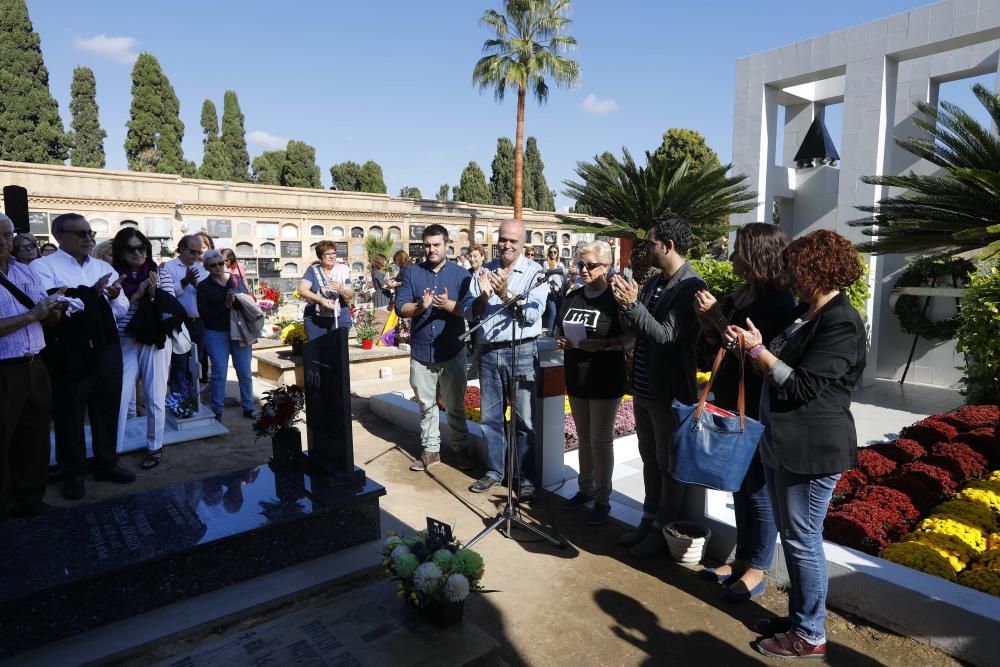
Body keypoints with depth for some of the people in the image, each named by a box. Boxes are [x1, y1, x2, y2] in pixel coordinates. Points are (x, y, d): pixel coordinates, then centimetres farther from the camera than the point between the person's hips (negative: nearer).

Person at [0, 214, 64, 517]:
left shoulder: (25, 270, 10)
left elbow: (48, 315, 13)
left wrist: (52, 310, -8)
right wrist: (32, 315, -19)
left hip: (34, 367, 6)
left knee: (35, 439, 15)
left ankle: (30, 501, 30)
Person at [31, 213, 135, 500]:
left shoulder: (104, 267, 13)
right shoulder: (42, 266, -3)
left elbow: (122, 310, 10)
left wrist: (113, 297, -11)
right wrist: (91, 293, -23)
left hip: (106, 350, 5)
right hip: (68, 353, -5)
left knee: (107, 410, 15)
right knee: (69, 414, 7)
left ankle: (106, 463, 31)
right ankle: (73, 473, 22)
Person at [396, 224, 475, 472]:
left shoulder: (460, 274, 1)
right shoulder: (412, 273, 5)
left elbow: (470, 309, -7)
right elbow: (401, 307, -2)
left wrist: (448, 305, -24)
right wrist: (420, 306, -21)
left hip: (452, 350, -2)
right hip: (421, 350, 2)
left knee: (455, 405, 9)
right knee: (426, 404, 11)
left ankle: (460, 449, 23)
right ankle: (430, 449, 23)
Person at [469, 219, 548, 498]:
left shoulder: (535, 272, -3)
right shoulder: (484, 271, 9)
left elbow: (533, 314, -14)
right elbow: (471, 312, 4)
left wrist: (505, 294, -24)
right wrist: (483, 296, -16)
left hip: (521, 352, -4)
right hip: (488, 352, 4)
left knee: (524, 419, 3)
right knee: (489, 416, 13)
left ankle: (523, 474, 18)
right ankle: (494, 470, 29)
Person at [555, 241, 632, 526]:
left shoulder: (615, 298, -10)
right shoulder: (573, 297, 10)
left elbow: (629, 339, -13)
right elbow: (559, 328, 18)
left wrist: (601, 344, -26)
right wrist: (560, 339, -3)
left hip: (605, 380, -6)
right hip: (576, 377, 6)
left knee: (601, 439, 1)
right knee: (583, 436, 17)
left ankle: (603, 499, 14)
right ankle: (586, 489, 31)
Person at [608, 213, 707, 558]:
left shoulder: (692, 286, -17)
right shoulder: (653, 282, 7)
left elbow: (667, 335, -25)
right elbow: (632, 329, 7)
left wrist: (633, 305, -31)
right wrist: (624, 302, -10)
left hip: (670, 391, -8)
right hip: (643, 387, 8)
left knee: (669, 463, 8)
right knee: (649, 458, 19)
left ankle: (664, 530, 24)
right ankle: (649, 520, 35)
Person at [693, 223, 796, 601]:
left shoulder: (781, 301, -16)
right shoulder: (744, 294, 8)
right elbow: (721, 345, 12)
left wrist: (718, 316, -19)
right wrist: (705, 318, -4)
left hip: (760, 411, -8)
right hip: (732, 404, 8)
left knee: (759, 490, 5)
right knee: (740, 487, 17)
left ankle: (757, 570, 19)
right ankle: (743, 559, 31)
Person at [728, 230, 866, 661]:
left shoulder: (841, 323, -17)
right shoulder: (805, 312, 12)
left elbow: (801, 386, -20)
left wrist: (757, 350, -15)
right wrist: (755, 347, -2)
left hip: (813, 448, -10)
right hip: (783, 443, 10)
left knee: (802, 539, 3)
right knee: (790, 535, 19)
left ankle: (810, 636, 20)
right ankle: (799, 616, 35)